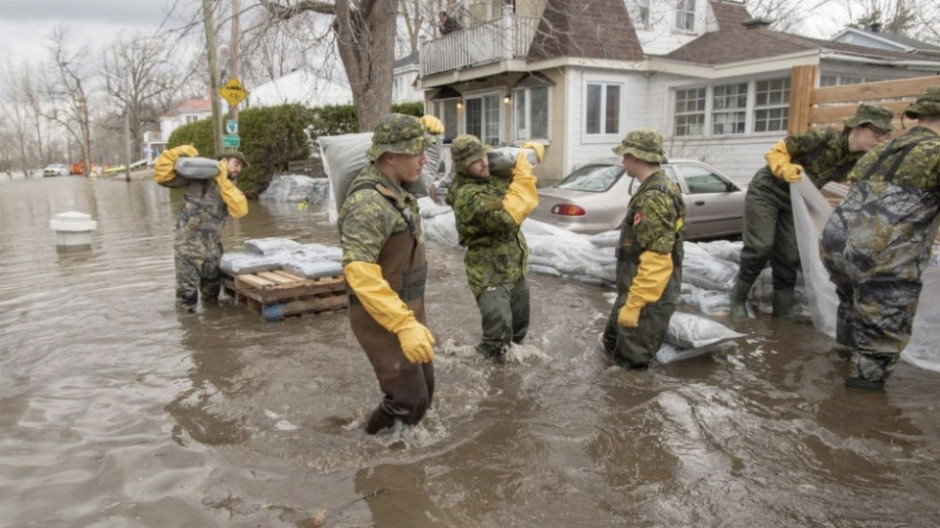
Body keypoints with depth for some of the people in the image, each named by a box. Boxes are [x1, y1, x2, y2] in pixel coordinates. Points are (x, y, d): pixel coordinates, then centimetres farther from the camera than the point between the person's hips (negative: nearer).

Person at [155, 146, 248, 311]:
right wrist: (178, 152, -14)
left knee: (212, 295, 20)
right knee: (187, 296, -3)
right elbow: (161, 173, -4)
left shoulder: (233, 190, 8)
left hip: (213, 247, 5)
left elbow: (240, 210, -14)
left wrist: (223, 181, -18)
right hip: (189, 246, -5)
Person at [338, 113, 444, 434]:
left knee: (424, 391, 19)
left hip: (408, 306, 10)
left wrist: (423, 127, 4)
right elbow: (359, 273, -36)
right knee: (409, 400, -4)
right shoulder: (369, 202, -27)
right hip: (383, 316, -9)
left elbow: (405, 143, 26)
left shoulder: (392, 184, 2)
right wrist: (404, 324, -41)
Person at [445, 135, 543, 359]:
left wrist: (530, 149, -6)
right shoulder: (466, 195, -26)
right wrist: (522, 177, -30)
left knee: (518, 328, 23)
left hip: (516, 266, 9)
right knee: (498, 332, -14)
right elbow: (506, 219, -34)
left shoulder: (492, 173, 0)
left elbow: (512, 158, 18)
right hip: (491, 273, -8)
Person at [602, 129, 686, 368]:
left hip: (647, 299, -10)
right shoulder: (658, 190, 11)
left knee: (631, 363, 3)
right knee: (613, 344, 25)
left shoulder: (654, 198, -23)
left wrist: (634, 304, -25)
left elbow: (656, 261, -29)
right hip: (638, 291, 10)